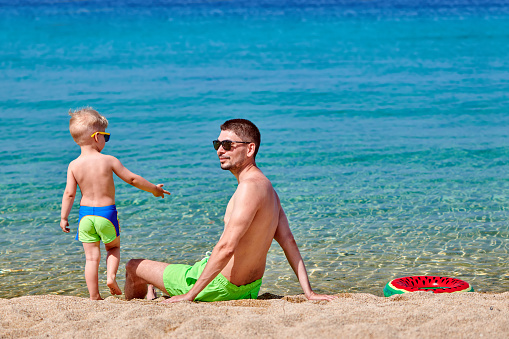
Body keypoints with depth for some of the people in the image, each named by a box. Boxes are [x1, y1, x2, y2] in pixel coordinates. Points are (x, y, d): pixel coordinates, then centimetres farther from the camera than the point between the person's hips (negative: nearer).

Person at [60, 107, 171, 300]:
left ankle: (94, 296, 8)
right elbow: (132, 179, -3)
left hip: (85, 214, 2)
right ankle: (111, 276, -1)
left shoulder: (73, 165, -3)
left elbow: (69, 193, -4)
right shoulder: (109, 161, -9)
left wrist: (64, 217, 6)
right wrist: (154, 189, 10)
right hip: (106, 212, -2)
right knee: (113, 247, 23)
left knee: (91, 256, 8)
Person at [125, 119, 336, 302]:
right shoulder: (267, 188, 5)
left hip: (219, 287, -9)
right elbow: (288, 241, 3)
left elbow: (226, 248, -31)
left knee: (134, 266, 12)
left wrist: (190, 295, -27)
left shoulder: (249, 188, -25)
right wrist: (308, 292, 2)